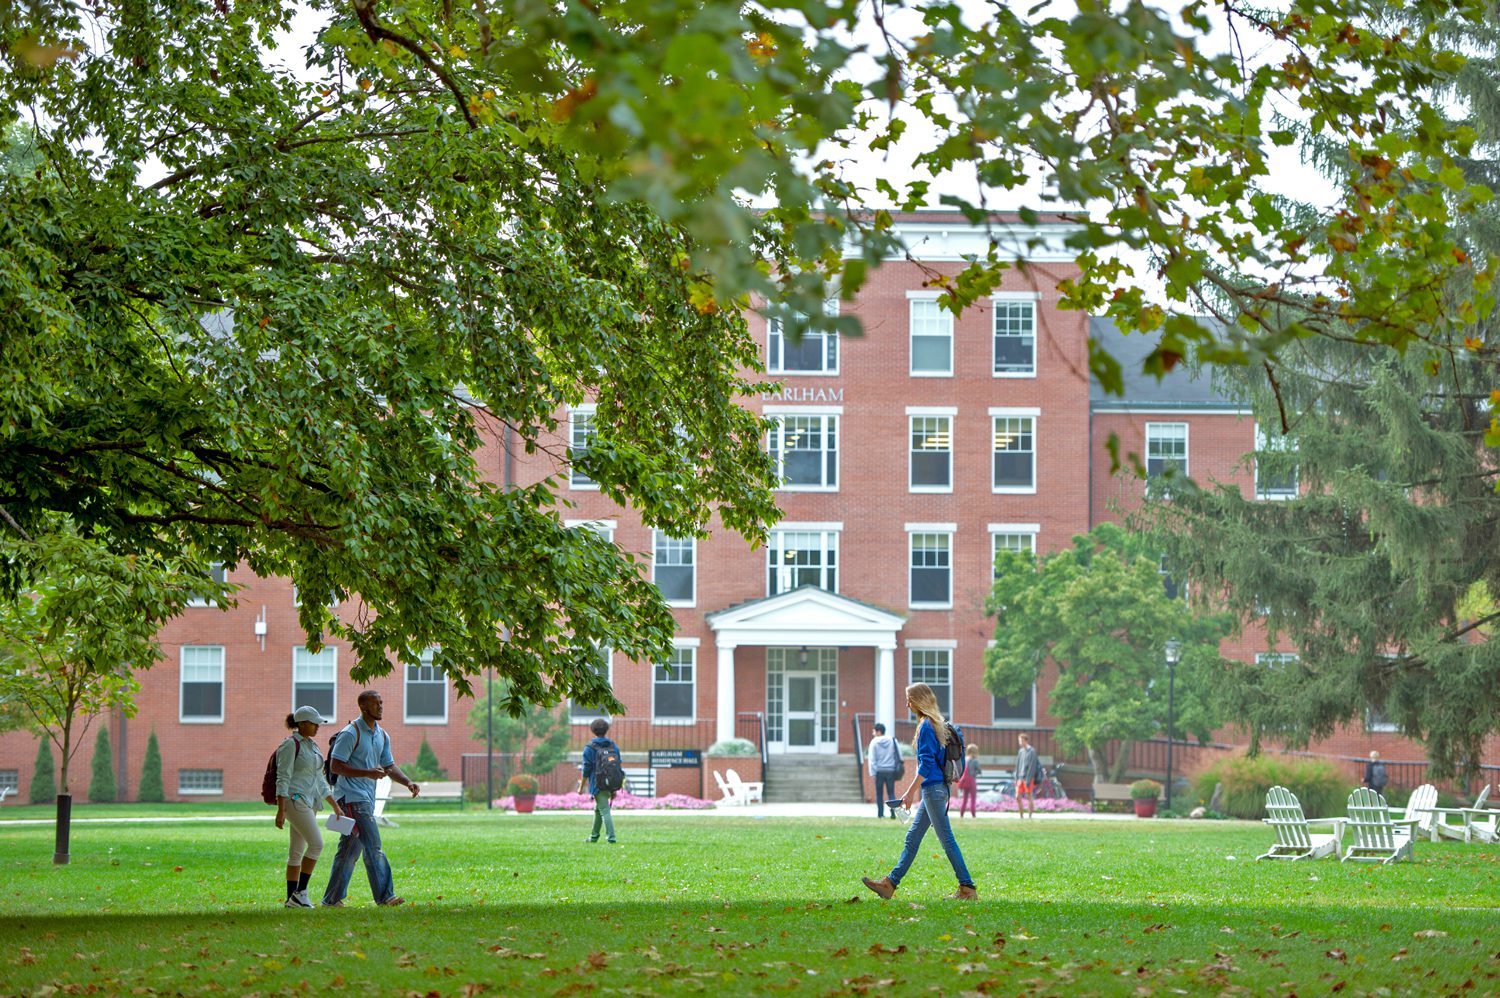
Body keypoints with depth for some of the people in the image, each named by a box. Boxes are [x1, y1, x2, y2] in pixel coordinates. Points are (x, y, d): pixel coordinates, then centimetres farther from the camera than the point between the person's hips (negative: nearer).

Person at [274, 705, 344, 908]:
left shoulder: (312, 745, 18)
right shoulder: (291, 745, -9)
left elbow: (320, 780, 23)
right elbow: (282, 779, -13)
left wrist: (335, 806, 19)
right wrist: (280, 810, -19)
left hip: (309, 801, 9)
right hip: (295, 799, -9)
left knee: (298, 851, 8)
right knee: (316, 843, -16)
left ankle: (292, 898, 9)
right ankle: (300, 892, -12)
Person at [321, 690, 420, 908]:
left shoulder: (382, 735, 15)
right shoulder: (351, 733, -11)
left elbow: (389, 766, 20)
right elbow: (335, 766, -15)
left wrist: (408, 783, 2)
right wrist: (367, 773, -22)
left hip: (367, 798, 9)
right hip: (353, 796, -9)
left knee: (349, 849, 9)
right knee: (373, 846, -13)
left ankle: (332, 899, 12)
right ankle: (385, 895, -12)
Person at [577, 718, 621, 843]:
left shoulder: (590, 748, -8)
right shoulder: (614, 746, 8)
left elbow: (586, 770, -9)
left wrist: (581, 787, 1)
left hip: (598, 785, -6)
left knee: (604, 811, -8)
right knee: (598, 809, 21)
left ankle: (611, 837, -16)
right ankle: (594, 836, 29)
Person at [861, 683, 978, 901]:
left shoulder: (926, 726, -13)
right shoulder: (936, 723, 15)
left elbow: (926, 763, -19)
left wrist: (911, 792, -18)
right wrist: (917, 789, 25)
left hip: (933, 789, -10)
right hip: (935, 789, 10)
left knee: (946, 839, -7)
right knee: (912, 837, 12)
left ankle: (967, 889, -5)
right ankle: (890, 884, 16)